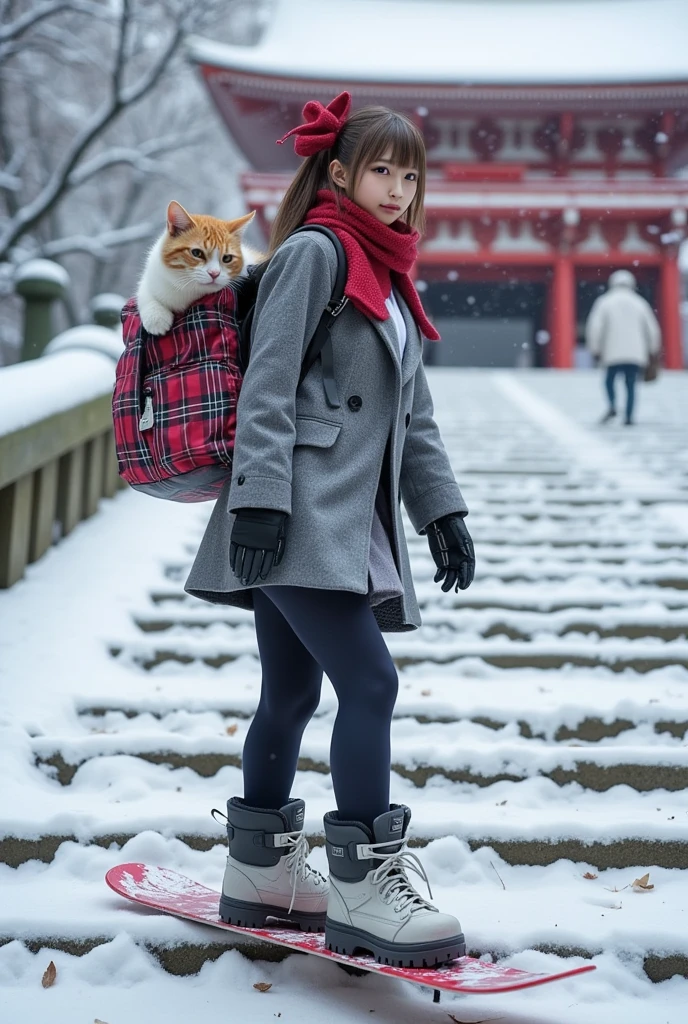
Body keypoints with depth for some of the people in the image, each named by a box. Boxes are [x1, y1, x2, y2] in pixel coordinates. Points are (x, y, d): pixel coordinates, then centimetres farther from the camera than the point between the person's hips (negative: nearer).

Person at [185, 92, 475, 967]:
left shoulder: (389, 279, 23)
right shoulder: (313, 252, -4)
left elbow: (414, 416, 24)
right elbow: (267, 384, -12)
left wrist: (441, 509, 18)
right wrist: (260, 498, -20)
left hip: (350, 519, 9)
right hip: (299, 517, -9)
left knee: (292, 693, 12)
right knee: (369, 681, -13)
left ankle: (260, 872, 23)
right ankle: (364, 887, -5)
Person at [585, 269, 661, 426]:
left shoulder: (605, 302, 4)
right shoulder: (640, 303, 12)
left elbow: (594, 327, -6)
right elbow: (653, 329, 12)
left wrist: (595, 348, 3)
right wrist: (652, 351, 24)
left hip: (613, 353, -2)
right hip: (636, 353, 2)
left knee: (609, 380, 14)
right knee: (631, 385, 9)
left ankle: (612, 406, -9)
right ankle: (628, 417, -1)